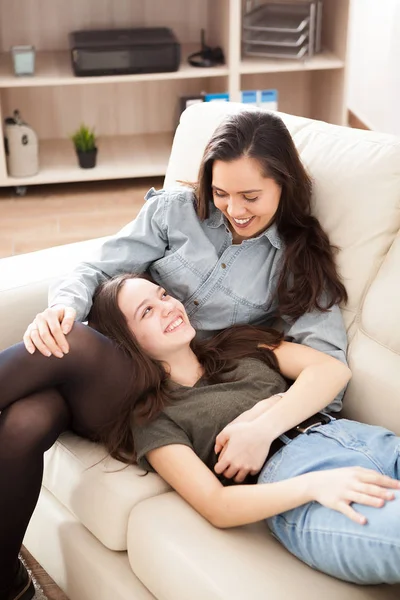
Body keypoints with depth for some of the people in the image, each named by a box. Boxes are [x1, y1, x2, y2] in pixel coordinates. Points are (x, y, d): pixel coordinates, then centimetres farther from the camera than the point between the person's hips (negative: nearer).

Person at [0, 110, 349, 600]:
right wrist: (63, 306, -19)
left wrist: (273, 417, -29)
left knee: (74, 345, -32)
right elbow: (97, 270, 7)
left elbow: (327, 355, -7)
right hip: (111, 367, 2)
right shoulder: (176, 210, 9)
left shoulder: (298, 260, 6)